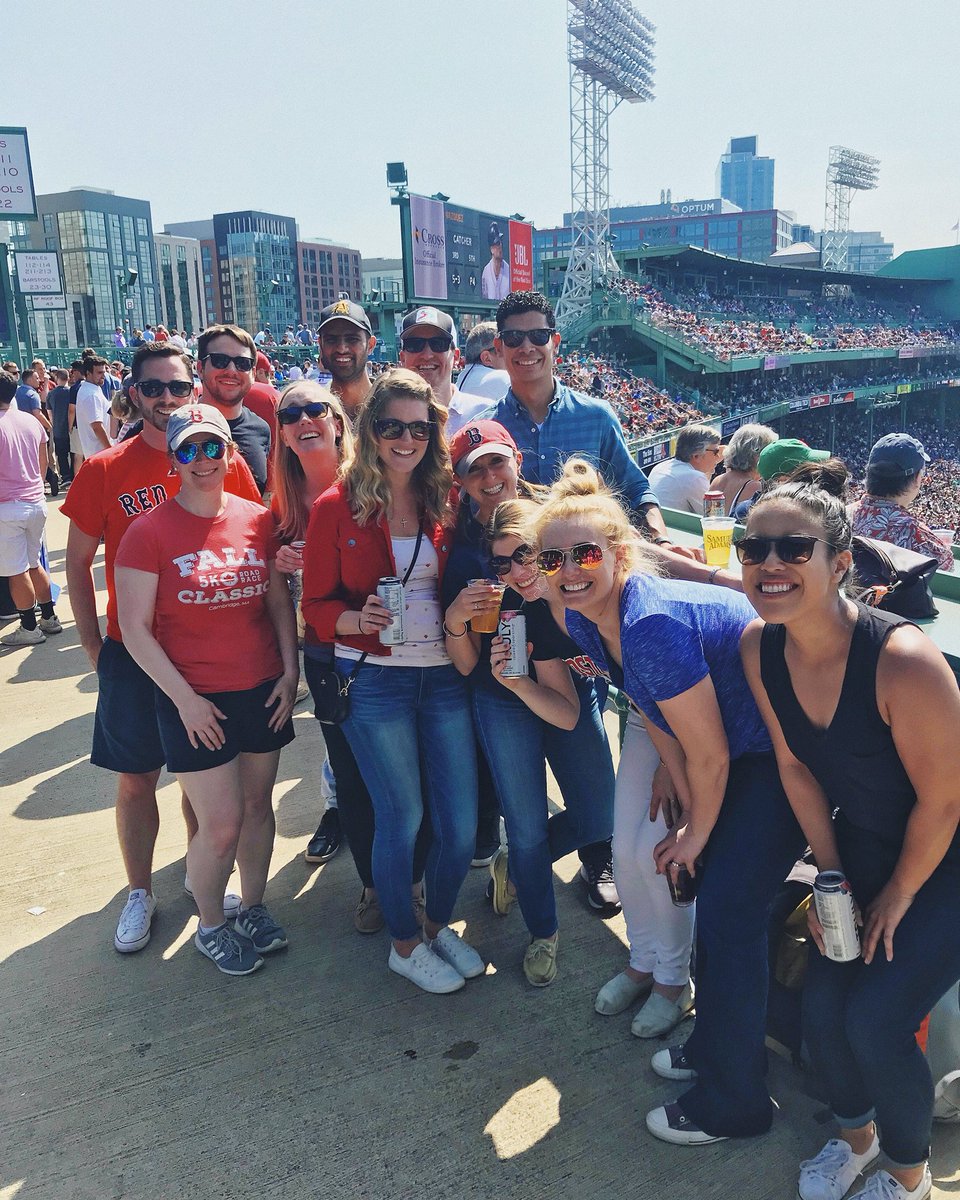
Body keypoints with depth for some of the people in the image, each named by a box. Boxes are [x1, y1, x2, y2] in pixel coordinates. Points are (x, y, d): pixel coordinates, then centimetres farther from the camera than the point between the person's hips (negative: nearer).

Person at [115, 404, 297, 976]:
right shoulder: (150, 532, -10)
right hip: (194, 701, -4)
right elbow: (135, 629, -9)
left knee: (258, 806, 15)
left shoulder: (258, 520, 1)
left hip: (263, 691, 4)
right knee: (221, 824, 2)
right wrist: (184, 698, -12)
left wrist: (290, 671, 2)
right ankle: (211, 926, 28)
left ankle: (254, 909, 37)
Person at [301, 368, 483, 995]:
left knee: (463, 821, 7)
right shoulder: (337, 506, -3)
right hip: (375, 680, -3)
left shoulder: (444, 500, 6)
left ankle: (439, 924, 35)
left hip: (444, 675, 4)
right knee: (402, 817, 5)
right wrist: (360, 620, -21)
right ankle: (406, 945, 29)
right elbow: (316, 605, -1)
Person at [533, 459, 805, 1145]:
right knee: (716, 892, 16)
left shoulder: (651, 626, -34)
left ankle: (733, 1101, 17)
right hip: (734, 748, 8)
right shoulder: (584, 623, -6)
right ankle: (714, 1045, 39)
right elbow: (657, 721, 5)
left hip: (786, 750, -8)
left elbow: (709, 757, -24)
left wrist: (698, 833, -7)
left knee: (729, 912, -3)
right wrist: (691, 813, 2)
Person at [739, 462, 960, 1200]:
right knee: (823, 1006, 2)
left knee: (875, 1018, -9)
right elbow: (796, 766, -3)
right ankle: (856, 1133, 37)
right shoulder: (760, 646, -16)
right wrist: (832, 875, 0)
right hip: (863, 846, 5)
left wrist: (897, 897, -8)